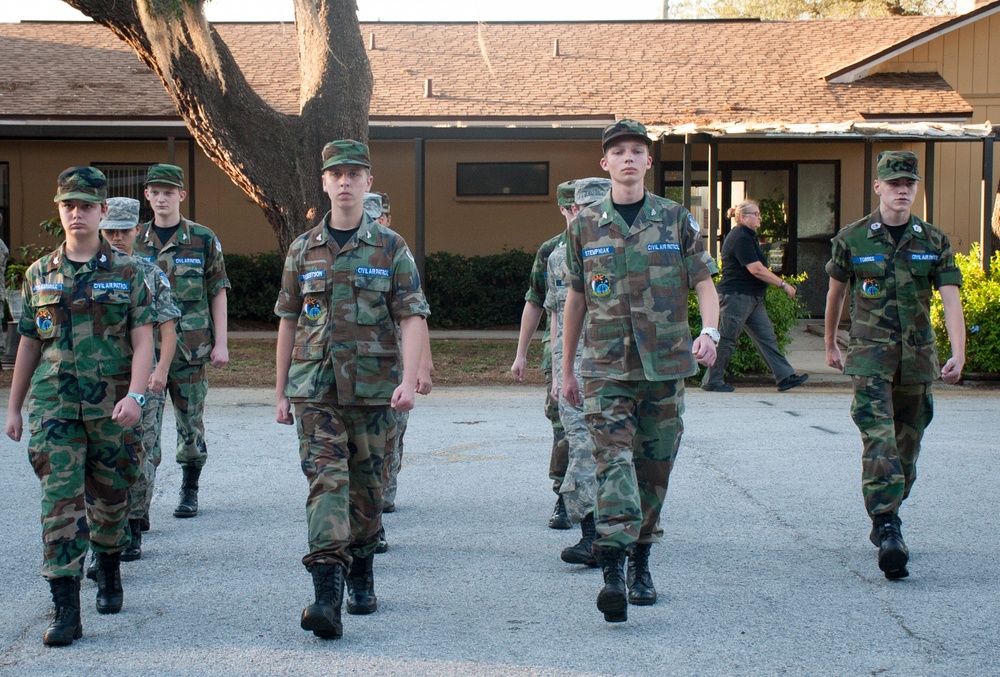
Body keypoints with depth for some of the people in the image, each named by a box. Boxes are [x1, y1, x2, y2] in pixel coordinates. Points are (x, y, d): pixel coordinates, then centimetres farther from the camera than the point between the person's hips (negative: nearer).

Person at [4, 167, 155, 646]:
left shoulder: (126, 272, 1)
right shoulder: (39, 275, 9)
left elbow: (143, 340, -4)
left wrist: (135, 394, -18)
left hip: (111, 406, -1)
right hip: (53, 405, 1)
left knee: (109, 500, 12)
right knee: (60, 502, -8)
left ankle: (109, 574, 39)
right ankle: (66, 611, -9)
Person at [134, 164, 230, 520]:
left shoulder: (203, 239, 1)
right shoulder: (135, 241, 7)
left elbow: (218, 294, 3)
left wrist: (221, 343, -3)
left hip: (191, 347, -1)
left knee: (191, 423, 7)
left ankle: (189, 493, 21)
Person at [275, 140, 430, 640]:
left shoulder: (391, 248, 3)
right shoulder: (303, 250, 8)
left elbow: (413, 318, -3)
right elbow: (288, 322, 12)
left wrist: (409, 379, -16)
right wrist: (281, 392, 10)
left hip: (373, 388, 0)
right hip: (314, 388, 0)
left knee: (366, 484, 9)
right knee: (325, 479, -12)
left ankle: (361, 572, 29)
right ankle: (326, 593, -20)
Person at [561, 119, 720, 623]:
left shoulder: (677, 220, 5)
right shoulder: (585, 226, 6)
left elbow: (704, 283, 4)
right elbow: (575, 298, 13)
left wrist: (709, 332, -16)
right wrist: (566, 369, 16)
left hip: (665, 365, 1)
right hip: (606, 368, -1)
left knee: (654, 466, 8)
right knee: (613, 461, -15)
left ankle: (640, 562, 24)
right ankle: (613, 571, -22)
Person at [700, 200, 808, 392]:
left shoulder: (748, 236, 18)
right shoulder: (740, 238, -15)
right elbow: (756, 269, -22)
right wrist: (783, 284, -18)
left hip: (751, 297, 11)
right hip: (735, 295, -11)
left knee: (766, 336, 6)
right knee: (726, 339, -4)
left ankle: (785, 377, 5)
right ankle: (711, 381, 5)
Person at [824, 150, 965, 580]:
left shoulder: (934, 241, 3)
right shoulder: (852, 239, 0)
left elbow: (951, 299, -5)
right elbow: (836, 291, 15)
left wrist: (958, 353, -18)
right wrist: (830, 343, 22)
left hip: (918, 360, 3)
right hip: (869, 357, -3)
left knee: (907, 448, 11)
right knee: (879, 444, -17)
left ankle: (884, 521, 30)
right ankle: (888, 534, -23)